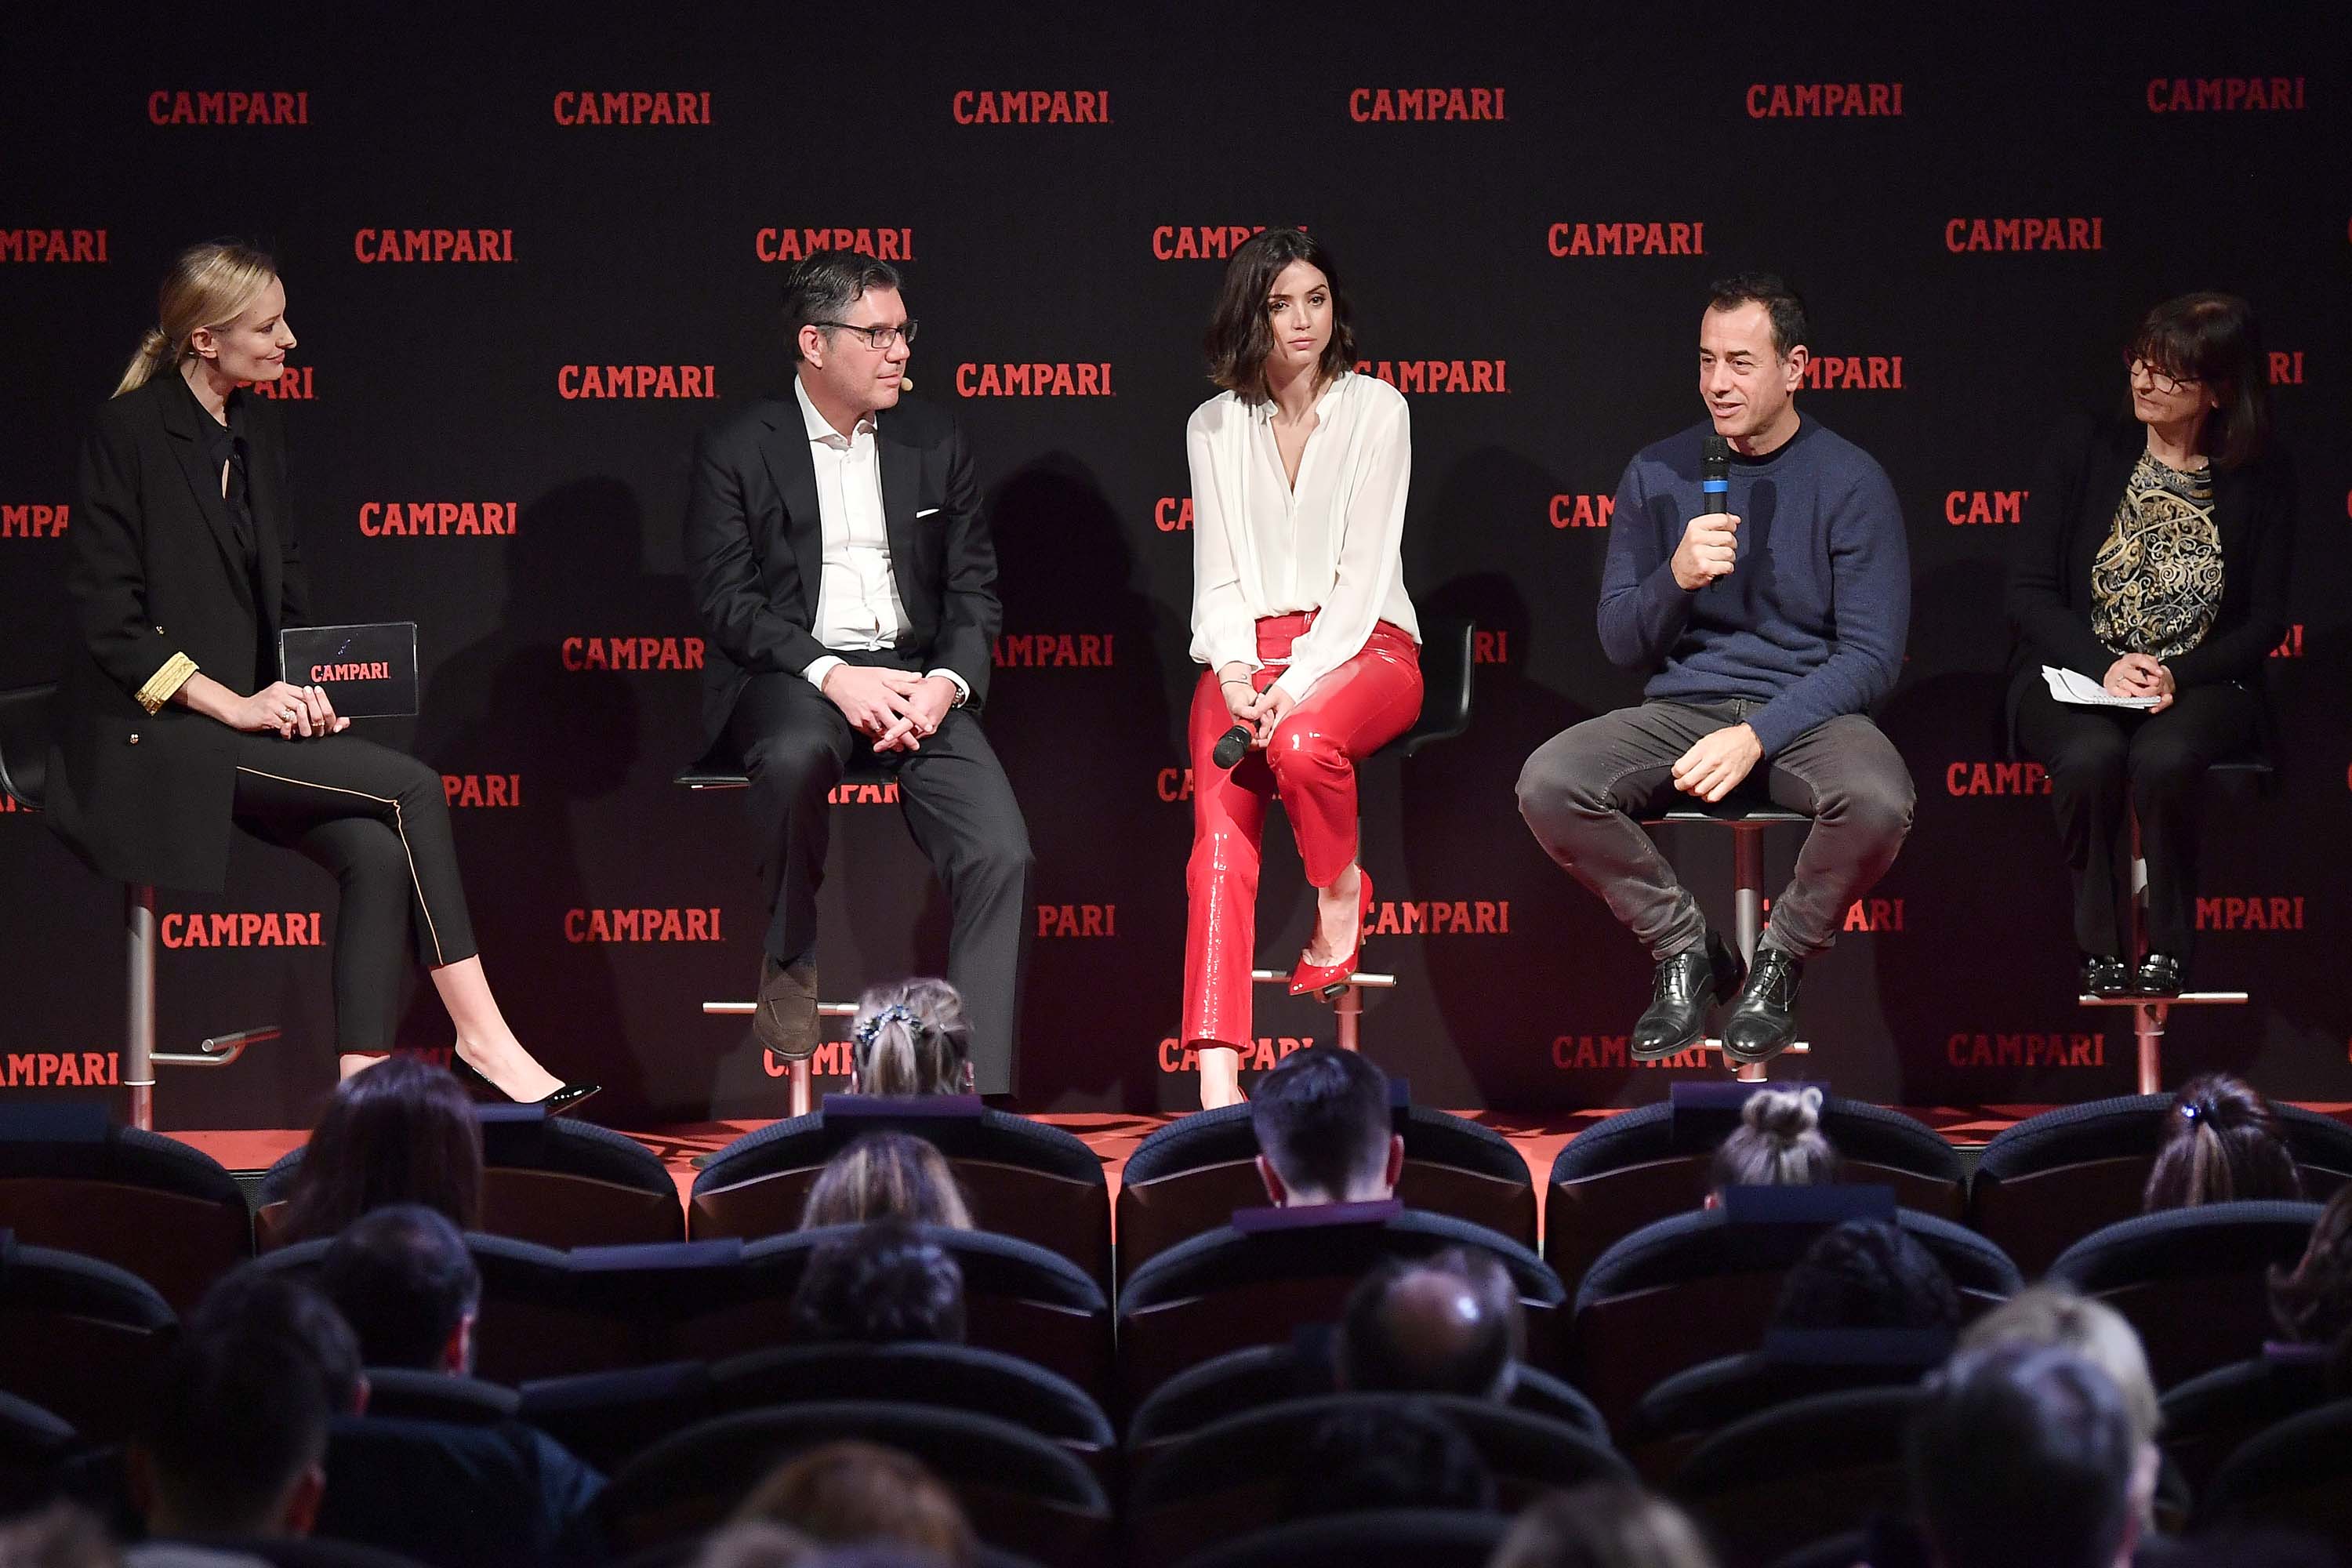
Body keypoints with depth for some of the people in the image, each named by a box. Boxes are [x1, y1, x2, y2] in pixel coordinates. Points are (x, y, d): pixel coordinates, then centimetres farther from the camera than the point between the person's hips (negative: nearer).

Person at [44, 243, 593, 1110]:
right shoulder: (129, 432, -9)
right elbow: (107, 620, -13)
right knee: (411, 788, -20)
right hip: (156, 738, -7)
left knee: (379, 852, -21)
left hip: (253, 717, 7)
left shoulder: (257, 428, 13)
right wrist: (235, 706, -19)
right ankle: (480, 1033, -15)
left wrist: (304, 689, 0)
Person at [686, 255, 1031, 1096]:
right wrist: (832, 677, -19)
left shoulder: (933, 441, 14)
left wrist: (947, 682, -9)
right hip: (790, 674, -3)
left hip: (916, 671, 3)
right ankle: (788, 963, -13)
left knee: (1002, 855, -22)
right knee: (796, 755, -40)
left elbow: (974, 588, 13)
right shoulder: (737, 447, 2)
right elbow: (727, 600, -5)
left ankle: (978, 1086, -21)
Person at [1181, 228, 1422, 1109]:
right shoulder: (1214, 428, 12)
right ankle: (1217, 1070, -36)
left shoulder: (1374, 409, 3)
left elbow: (1363, 571, -5)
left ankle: (1341, 893, -5)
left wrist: (1296, 685, -17)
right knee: (1220, 836, -24)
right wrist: (1236, 674, -12)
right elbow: (1217, 577, 8)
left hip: (1359, 644, -2)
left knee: (1303, 742, -38)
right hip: (1248, 653, 2)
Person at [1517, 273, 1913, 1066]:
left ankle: (1778, 962, -6)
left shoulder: (1851, 481, -2)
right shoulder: (1658, 474, 7)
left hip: (1807, 711, -2)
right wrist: (1676, 578, -14)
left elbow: (1871, 657, -7)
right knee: (1548, 785, -26)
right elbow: (1621, 643, 8)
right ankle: (1685, 953, -3)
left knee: (1877, 803, -36)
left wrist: (1758, 736, -20)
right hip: (1682, 706, 3)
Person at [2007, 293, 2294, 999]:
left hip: (2199, 684, 0)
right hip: (2070, 674, 1)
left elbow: (2265, 622, 2)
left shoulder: (2261, 479, 2)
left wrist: (2177, 677, -16)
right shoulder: (2084, 450, 2)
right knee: (2092, 756, -34)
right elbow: (2028, 592, 0)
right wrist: (2103, 667, -17)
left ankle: (2168, 947, -15)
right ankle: (2099, 946, -16)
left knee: (2163, 760, -34)